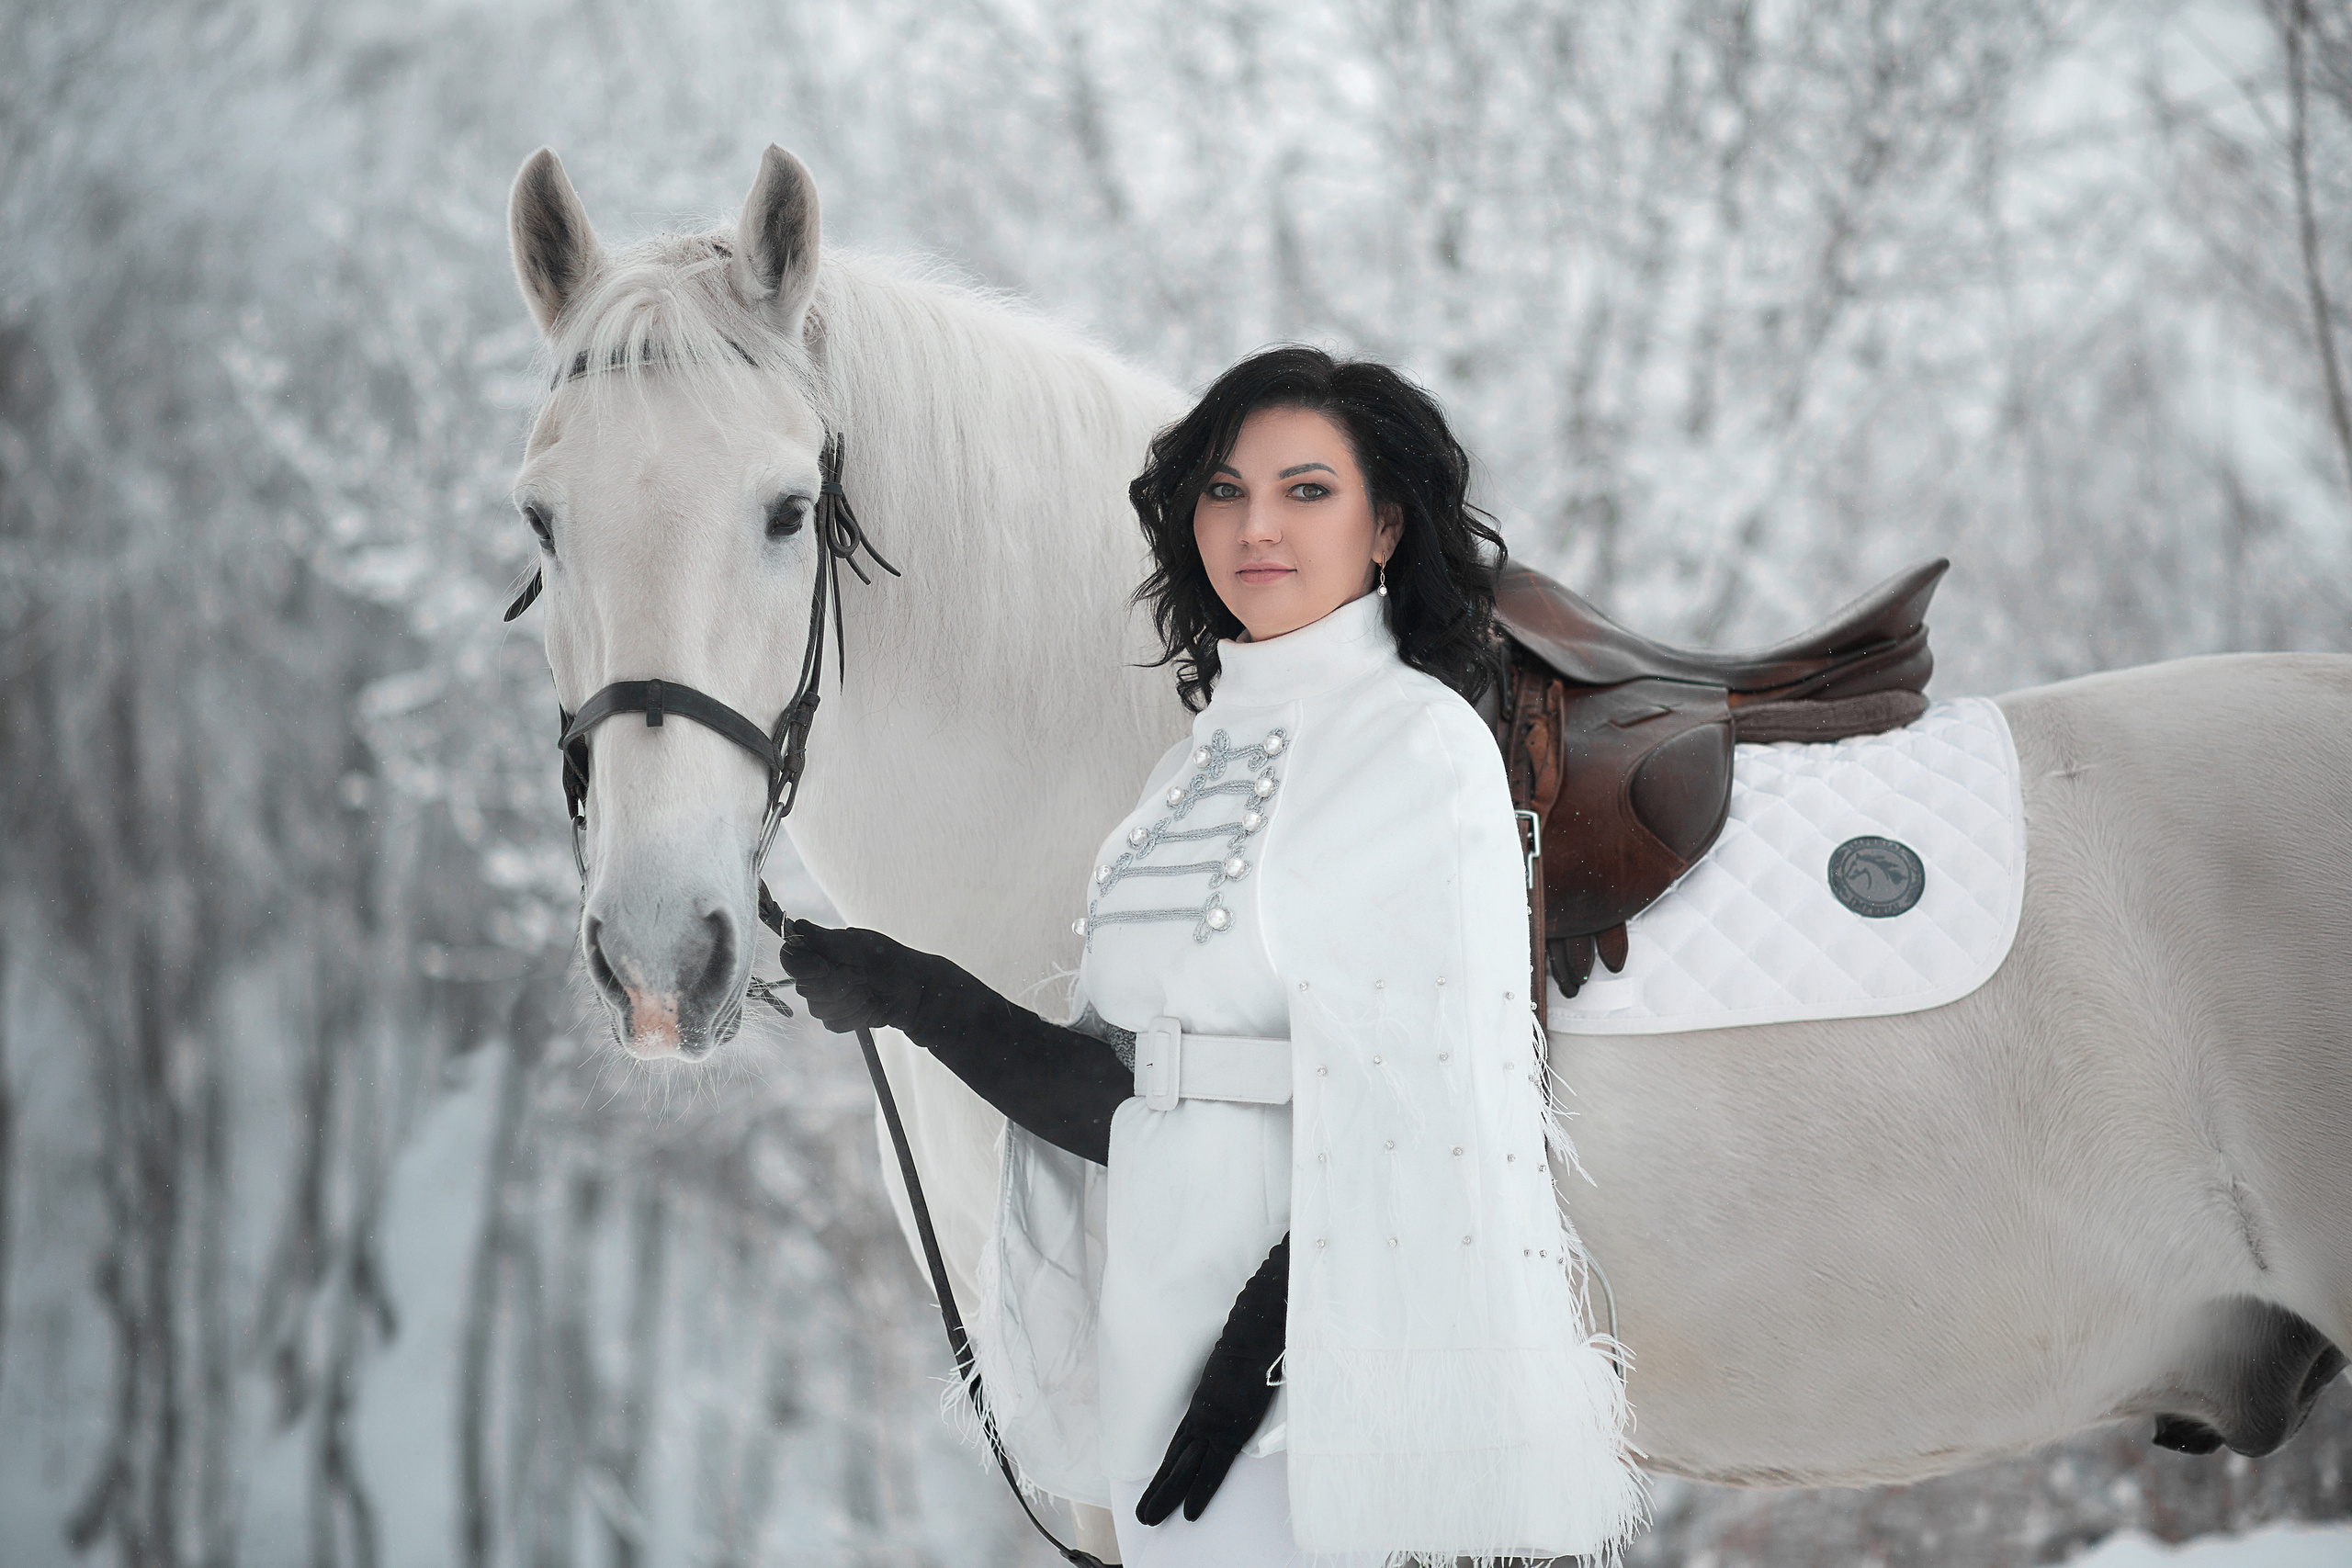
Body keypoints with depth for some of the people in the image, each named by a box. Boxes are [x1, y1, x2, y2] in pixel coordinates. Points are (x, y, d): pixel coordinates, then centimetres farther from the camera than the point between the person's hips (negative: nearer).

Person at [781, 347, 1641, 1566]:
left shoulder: (1421, 743, -7)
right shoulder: (1201, 758, 15)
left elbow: (1421, 1094, -15)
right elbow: (1123, 1087, 11)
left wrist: (1273, 1337, -20)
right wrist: (907, 991, -2)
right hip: (1164, 1320, 7)